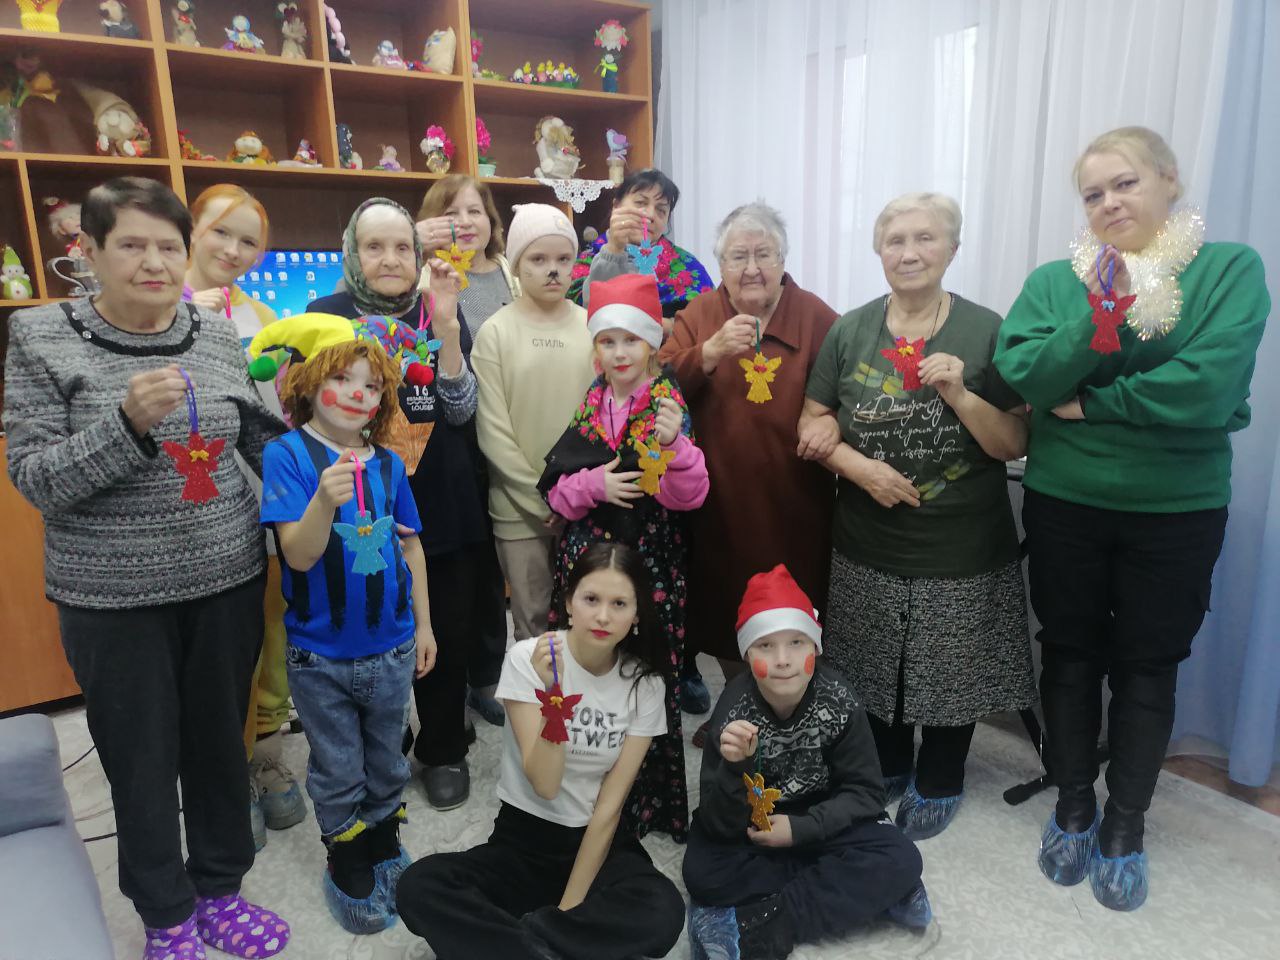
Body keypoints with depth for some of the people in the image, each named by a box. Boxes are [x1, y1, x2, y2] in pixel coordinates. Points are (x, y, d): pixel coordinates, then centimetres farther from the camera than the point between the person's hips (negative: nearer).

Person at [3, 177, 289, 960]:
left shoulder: (221, 334, 1)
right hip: (113, 596, -2)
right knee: (142, 760, 12)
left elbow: (260, 437, 12)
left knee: (222, 741, 15)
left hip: (228, 578, 3)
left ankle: (222, 891, 38)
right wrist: (128, 421, -26)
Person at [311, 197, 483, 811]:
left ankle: (444, 750, 28)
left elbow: (461, 410, -6)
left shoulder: (444, 311, 3)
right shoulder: (327, 315, 0)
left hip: (442, 504, 1)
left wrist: (445, 326, -18)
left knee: (447, 633, 6)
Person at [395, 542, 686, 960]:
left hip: (599, 841, 1)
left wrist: (570, 906, -13)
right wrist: (554, 695, -34)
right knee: (417, 887, -26)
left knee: (663, 915, -30)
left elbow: (610, 805, -8)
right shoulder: (527, 658, -13)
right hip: (523, 838, 0)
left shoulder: (644, 684, -8)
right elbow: (544, 785, -19)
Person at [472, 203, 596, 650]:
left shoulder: (592, 327, 3)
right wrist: (540, 497, -9)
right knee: (533, 620, 9)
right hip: (521, 507, -2)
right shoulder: (496, 332, -3)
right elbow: (492, 430, -6)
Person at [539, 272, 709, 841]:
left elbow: (687, 496, -12)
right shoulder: (589, 406, 9)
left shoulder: (669, 406, -2)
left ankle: (653, 799, 23)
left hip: (651, 560, -3)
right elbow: (556, 489, 8)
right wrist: (594, 484, -11)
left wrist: (674, 444, -28)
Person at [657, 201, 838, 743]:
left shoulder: (817, 318, 0)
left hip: (793, 502, -1)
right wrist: (711, 351, -24)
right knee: (725, 607, 15)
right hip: (721, 499, 2)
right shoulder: (698, 315, 4)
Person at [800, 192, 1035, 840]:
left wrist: (959, 393, -22)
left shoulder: (986, 332, -6)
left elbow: (1013, 445, -6)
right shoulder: (848, 332, 1)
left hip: (964, 553, -2)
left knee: (950, 673, 12)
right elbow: (812, 427, 2)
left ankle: (937, 783, 38)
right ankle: (888, 766, 43)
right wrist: (860, 467, -15)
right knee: (873, 670, 16)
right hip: (868, 548, 2)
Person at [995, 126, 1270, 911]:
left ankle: (1126, 825, 31)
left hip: (1177, 510, -1)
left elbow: (1206, 388, -20)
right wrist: (1098, 318, -27)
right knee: (1070, 654, 13)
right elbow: (1019, 374, -13)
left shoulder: (1231, 269, -5)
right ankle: (1073, 806, 33)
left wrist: (1087, 403, -12)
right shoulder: (1056, 279, 1)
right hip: (1064, 503, 2)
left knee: (1148, 667, 11)